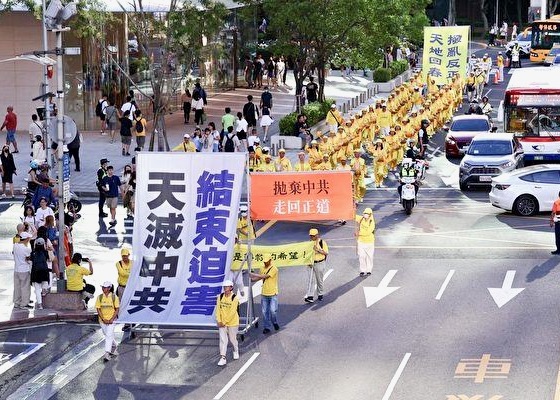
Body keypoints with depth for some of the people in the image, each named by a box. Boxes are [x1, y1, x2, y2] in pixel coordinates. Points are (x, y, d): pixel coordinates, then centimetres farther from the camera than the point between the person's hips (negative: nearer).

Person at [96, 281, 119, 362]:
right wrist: (103, 319, -12)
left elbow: (117, 309, -4)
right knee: (107, 335, 16)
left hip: (111, 320, -4)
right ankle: (114, 347, 40)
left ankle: (107, 354, -16)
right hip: (102, 320, 4)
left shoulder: (114, 297, -6)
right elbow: (98, 309, -2)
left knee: (109, 335, -13)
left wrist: (112, 319, -14)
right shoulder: (99, 297, -1)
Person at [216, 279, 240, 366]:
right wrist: (219, 321, -8)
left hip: (232, 322, -3)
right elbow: (218, 309, 0)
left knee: (233, 339, 12)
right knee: (223, 339, -2)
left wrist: (225, 322, -16)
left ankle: (236, 351, 41)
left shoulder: (234, 298, -15)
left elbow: (232, 312, -17)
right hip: (222, 323, 3)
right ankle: (223, 358, -2)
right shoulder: (220, 297, -2)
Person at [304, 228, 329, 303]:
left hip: (319, 263, -2)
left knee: (319, 280, 9)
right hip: (311, 264, 2)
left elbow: (326, 253, -8)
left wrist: (318, 250, -22)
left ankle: (320, 295, 25)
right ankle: (310, 296, -11)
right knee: (310, 280, -6)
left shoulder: (322, 242, -7)